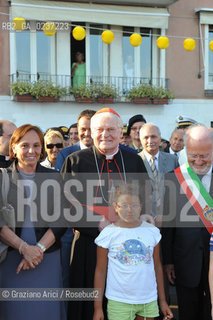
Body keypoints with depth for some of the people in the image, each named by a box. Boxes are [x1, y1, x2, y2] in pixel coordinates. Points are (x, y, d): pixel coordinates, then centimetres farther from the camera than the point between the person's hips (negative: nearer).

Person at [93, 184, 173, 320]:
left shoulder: (152, 231, 2)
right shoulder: (108, 234, -6)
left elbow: (157, 266, 8)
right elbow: (100, 271, -3)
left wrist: (163, 300, 9)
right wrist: (98, 307, -3)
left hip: (149, 301, 3)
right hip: (119, 302, -3)